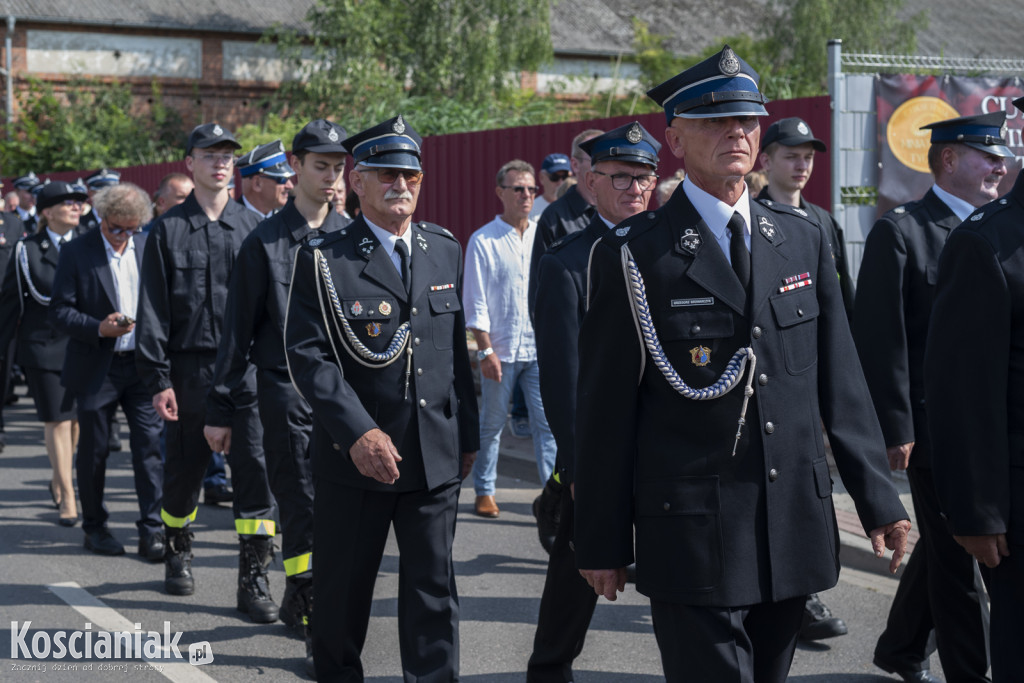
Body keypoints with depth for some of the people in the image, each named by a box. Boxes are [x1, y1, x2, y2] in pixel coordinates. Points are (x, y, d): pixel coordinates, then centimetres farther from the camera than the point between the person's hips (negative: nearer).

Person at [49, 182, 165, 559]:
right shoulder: (77, 252, -5)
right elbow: (59, 312, -7)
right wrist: (99, 328, -22)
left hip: (143, 363, 2)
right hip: (97, 368, -2)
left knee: (151, 447, -3)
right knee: (94, 451, 9)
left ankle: (152, 530, 3)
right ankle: (95, 527, 25)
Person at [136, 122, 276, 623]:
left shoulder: (251, 226, 7)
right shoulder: (168, 230, 2)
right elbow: (153, 311, 0)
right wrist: (158, 379, -6)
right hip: (190, 370, -1)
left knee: (256, 470, -4)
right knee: (184, 470, 12)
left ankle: (254, 579, 2)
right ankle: (178, 553, 37)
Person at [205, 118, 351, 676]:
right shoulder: (266, 241, 0)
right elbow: (238, 329, 2)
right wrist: (219, 408, 1)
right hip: (286, 390, -3)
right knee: (302, 507, -3)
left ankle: (297, 603, 27)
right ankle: (319, 627, 5)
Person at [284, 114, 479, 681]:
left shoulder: (445, 251, 10)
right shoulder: (323, 259, -5)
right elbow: (307, 355, -11)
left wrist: (467, 433, 13)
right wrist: (358, 433, -20)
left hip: (437, 457, 3)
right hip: (355, 458, -3)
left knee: (433, 588, 7)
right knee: (343, 590, 11)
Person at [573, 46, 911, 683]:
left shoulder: (804, 239, 9)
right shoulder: (634, 255, -5)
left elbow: (840, 381, 11)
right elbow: (605, 410, -4)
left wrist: (878, 498, 8)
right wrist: (602, 542, -4)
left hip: (795, 529, 5)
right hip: (692, 533, -5)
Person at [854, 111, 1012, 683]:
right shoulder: (900, 232, -8)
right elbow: (880, 338, -13)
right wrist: (895, 430, -16)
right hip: (934, 425, -7)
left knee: (943, 545, 18)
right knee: (956, 555, -1)